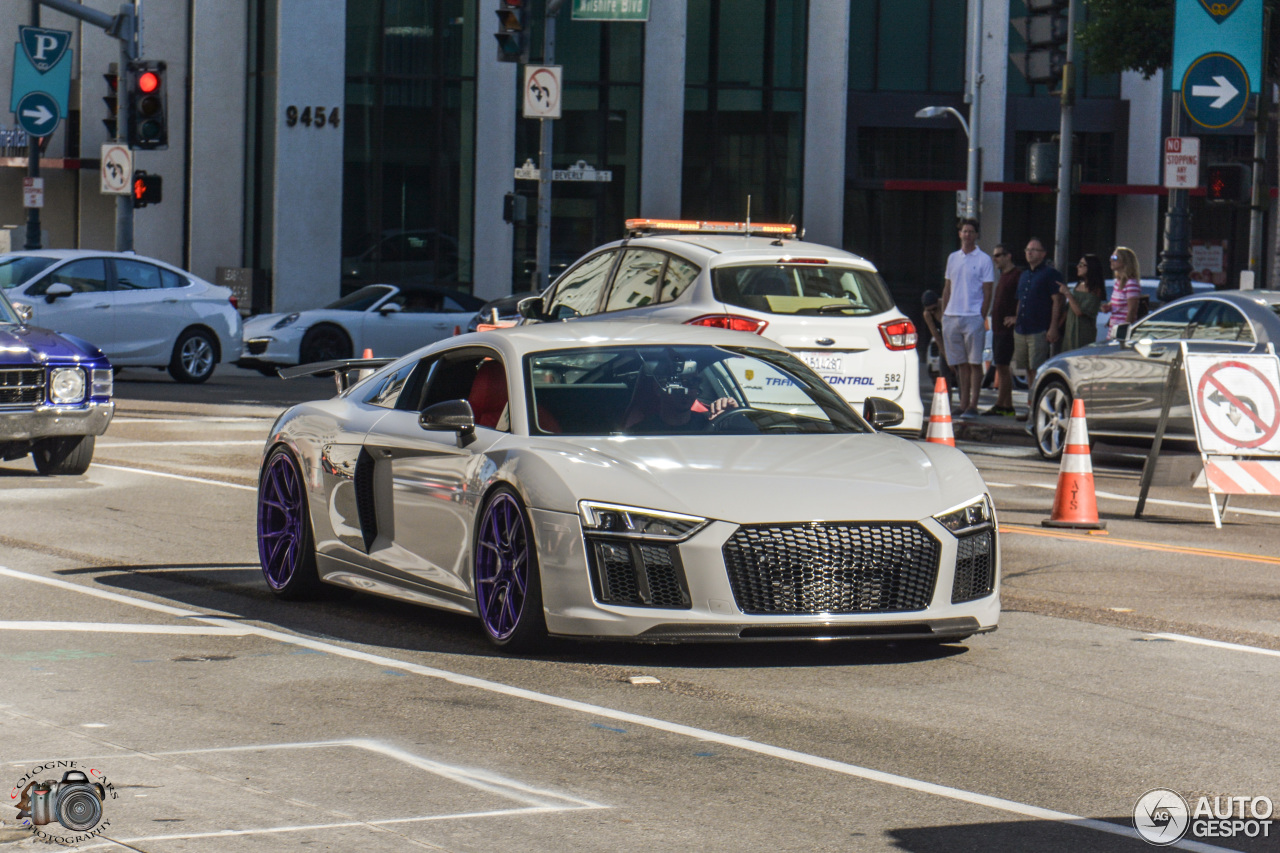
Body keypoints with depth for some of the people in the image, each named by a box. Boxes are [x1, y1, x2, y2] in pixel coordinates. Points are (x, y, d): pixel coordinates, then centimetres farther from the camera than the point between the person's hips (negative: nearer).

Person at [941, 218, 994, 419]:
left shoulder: (984, 259, 0)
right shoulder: (953, 258, 15)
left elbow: (987, 292, -2)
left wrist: (982, 318, -10)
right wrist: (944, 314, 11)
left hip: (973, 317, -5)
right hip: (952, 317, 5)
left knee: (974, 363, -5)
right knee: (961, 363, 8)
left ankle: (973, 406, -6)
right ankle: (963, 404, 11)